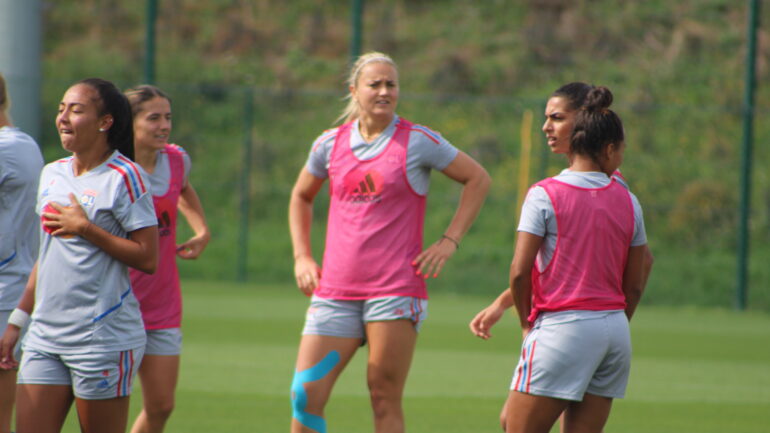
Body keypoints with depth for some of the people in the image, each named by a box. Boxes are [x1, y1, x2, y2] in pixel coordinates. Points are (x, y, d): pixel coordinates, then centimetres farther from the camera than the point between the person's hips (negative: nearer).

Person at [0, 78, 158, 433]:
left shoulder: (123, 177, -7)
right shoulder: (52, 174, 14)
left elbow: (148, 258, -13)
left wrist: (85, 229, -14)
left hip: (104, 335, -7)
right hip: (45, 335, 7)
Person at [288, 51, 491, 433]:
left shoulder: (418, 141, 0)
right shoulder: (331, 144, 10)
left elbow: (477, 179, 8)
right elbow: (301, 197, 27)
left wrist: (449, 242, 1)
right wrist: (302, 257, 16)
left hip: (396, 288, -3)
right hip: (335, 292, 3)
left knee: (385, 401, -5)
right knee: (305, 396, -6)